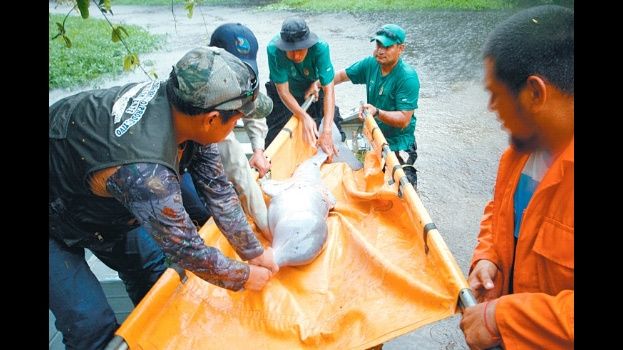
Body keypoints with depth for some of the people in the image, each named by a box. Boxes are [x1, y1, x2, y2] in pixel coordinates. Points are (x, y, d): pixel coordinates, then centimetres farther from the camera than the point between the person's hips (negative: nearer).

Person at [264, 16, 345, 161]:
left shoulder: (320, 47, -34)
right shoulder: (274, 49, -35)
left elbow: (329, 90, -37)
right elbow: (283, 91, -30)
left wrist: (326, 130, -45)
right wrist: (304, 117, -44)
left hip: (313, 91, 1)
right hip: (283, 96, 0)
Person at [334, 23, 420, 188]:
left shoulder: (408, 78, -22)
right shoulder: (371, 63, -4)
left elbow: (404, 120, -26)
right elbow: (342, 75, 10)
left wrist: (377, 112, -40)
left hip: (398, 145, -6)